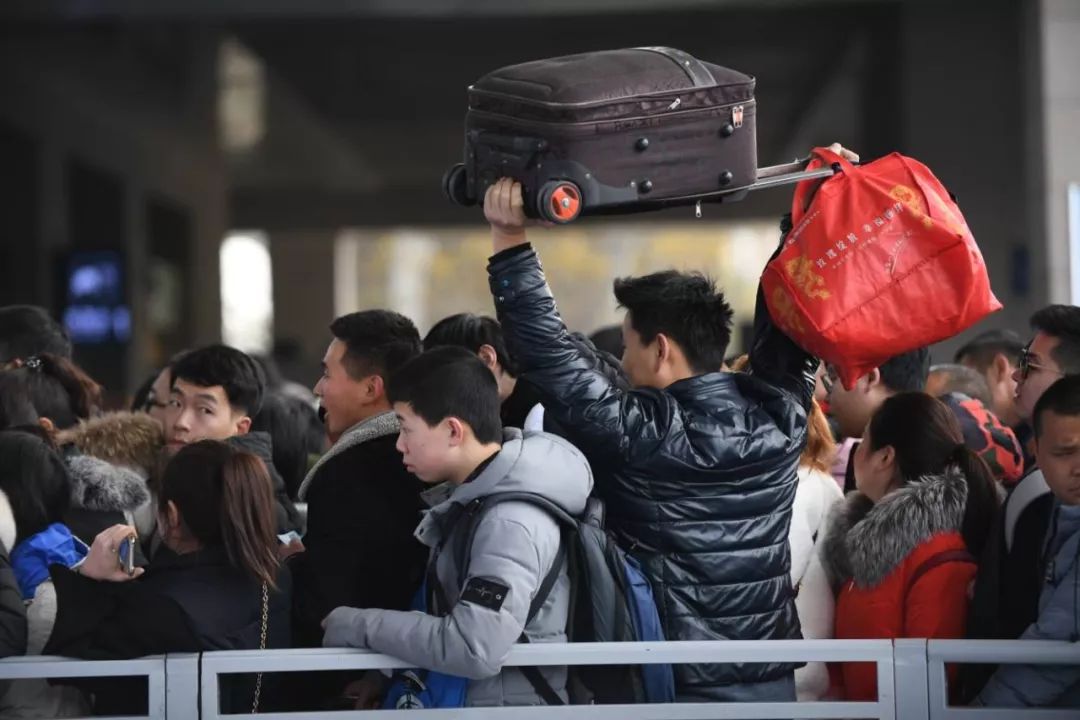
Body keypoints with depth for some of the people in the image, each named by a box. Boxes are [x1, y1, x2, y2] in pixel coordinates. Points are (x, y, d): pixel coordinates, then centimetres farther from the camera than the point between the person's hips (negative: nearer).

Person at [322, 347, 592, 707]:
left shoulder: (511, 522, -21)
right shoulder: (477, 491, 6)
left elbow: (475, 649, -29)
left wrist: (362, 626, -20)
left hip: (509, 704, -8)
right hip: (457, 695, 8)